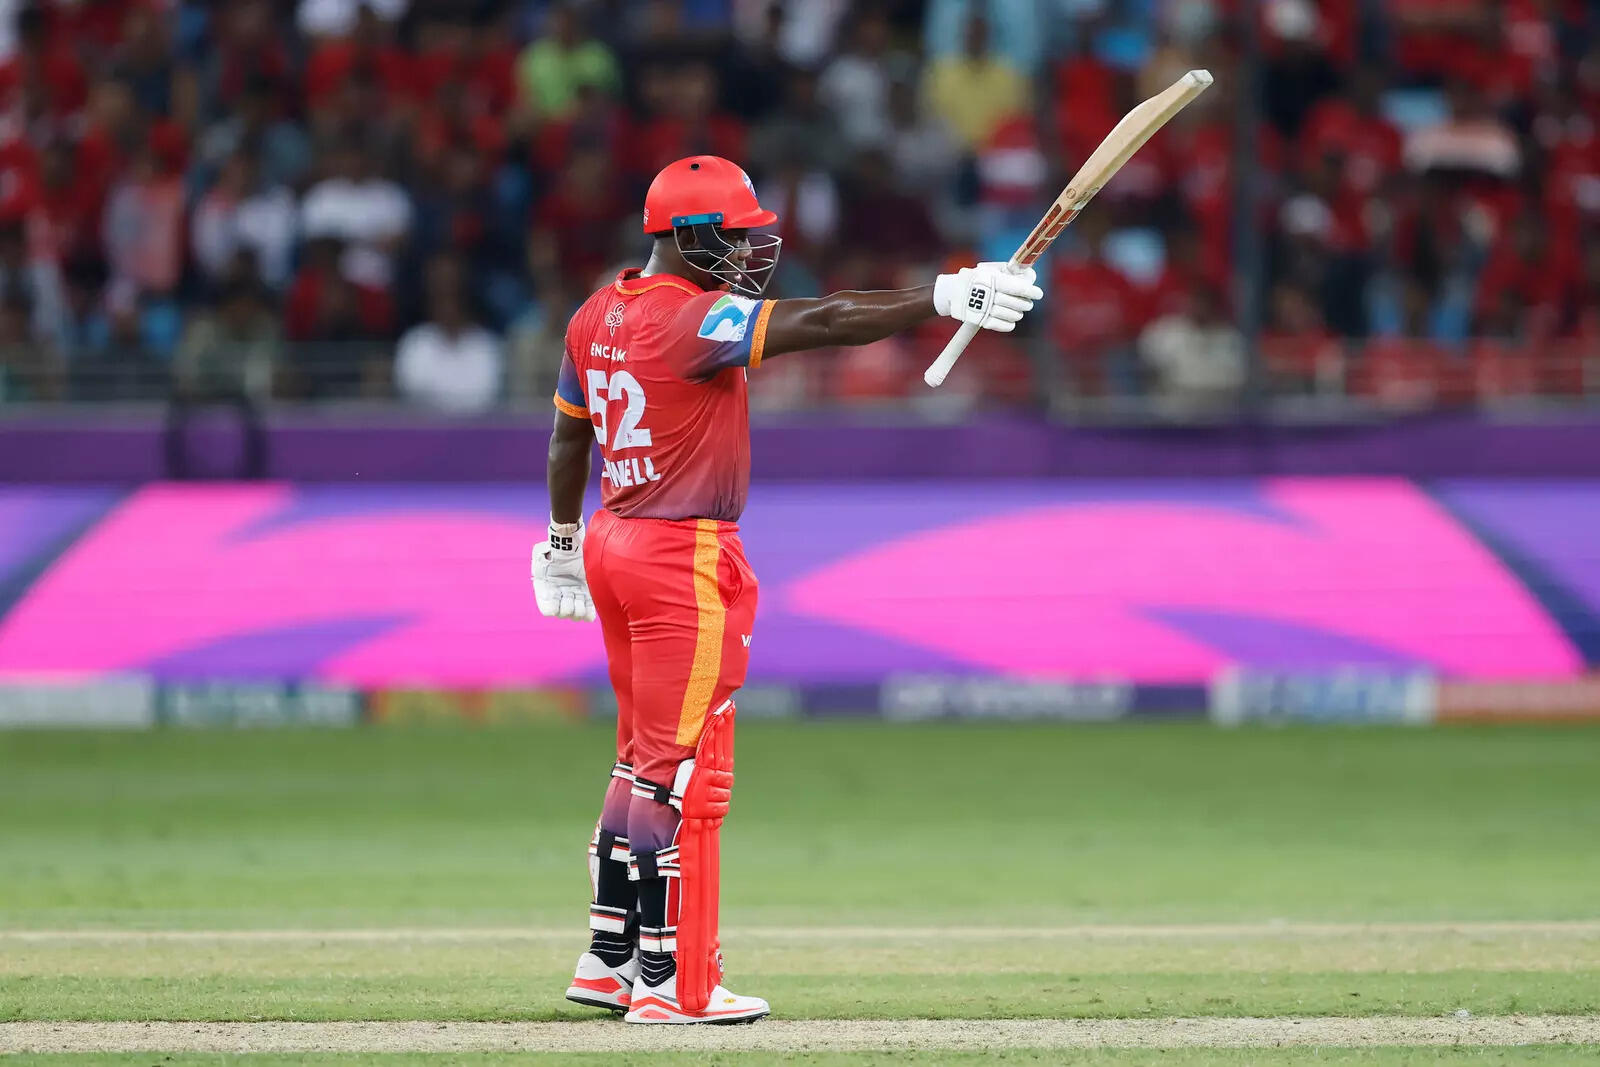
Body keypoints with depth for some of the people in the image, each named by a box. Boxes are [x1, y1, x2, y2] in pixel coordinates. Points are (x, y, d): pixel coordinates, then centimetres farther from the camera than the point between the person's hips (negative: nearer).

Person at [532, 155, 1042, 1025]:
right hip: (684, 561, -9)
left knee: (645, 759, 18)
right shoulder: (694, 318, -19)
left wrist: (564, 543, 32)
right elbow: (820, 323, -31)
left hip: (613, 545, 9)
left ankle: (609, 961, 22)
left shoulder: (597, 317, 9)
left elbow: (569, 434, 20)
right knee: (684, 770, -5)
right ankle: (674, 983, -3)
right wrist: (946, 298, -37)